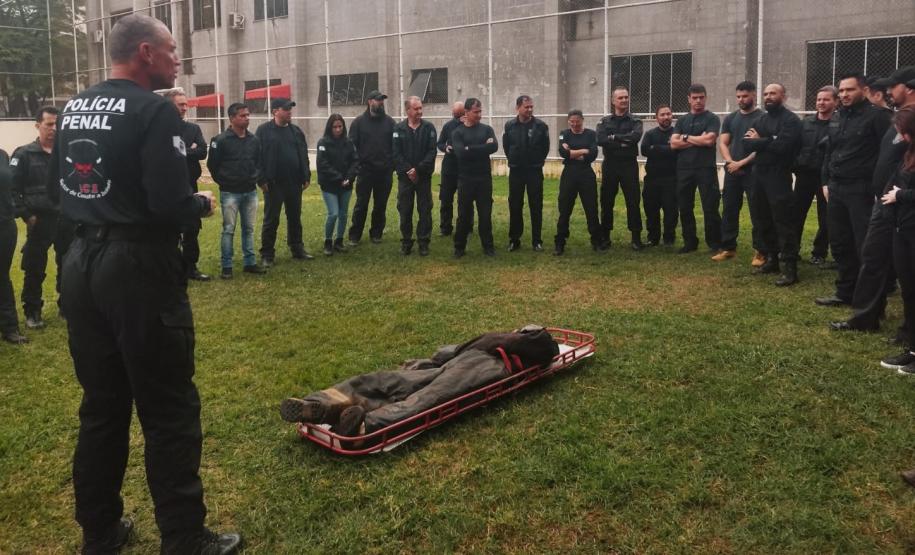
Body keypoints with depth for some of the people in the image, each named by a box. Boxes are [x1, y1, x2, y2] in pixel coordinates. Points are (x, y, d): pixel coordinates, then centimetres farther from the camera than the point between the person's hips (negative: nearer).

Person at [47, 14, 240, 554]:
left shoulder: (74, 108, 10)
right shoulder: (154, 110, -14)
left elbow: (57, 190, 18)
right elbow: (170, 205, -21)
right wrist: (203, 203, -2)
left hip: (81, 265, 8)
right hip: (139, 268, -8)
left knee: (101, 405, 17)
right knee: (170, 411, 2)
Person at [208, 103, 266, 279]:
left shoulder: (254, 140, 5)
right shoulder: (221, 140, -10)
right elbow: (212, 165, -3)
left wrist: (254, 177, 8)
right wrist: (223, 182, 1)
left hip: (250, 192, 5)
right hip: (229, 193, -5)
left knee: (249, 229, 10)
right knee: (229, 230, -1)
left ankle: (250, 263, 19)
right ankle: (226, 266, 5)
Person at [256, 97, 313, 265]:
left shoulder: (296, 130, 10)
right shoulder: (264, 130, -5)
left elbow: (303, 155, 13)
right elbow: (258, 156, -8)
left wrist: (306, 176, 6)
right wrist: (262, 180, -13)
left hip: (294, 183, 5)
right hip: (273, 183, -5)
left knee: (295, 218, 13)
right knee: (271, 220, 2)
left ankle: (297, 249, 25)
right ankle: (267, 254, 9)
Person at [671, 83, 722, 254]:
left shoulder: (712, 119, 2)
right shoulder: (682, 121, 14)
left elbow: (709, 140, -14)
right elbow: (674, 143, 1)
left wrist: (686, 137, -2)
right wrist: (698, 140, -7)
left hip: (706, 169, -4)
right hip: (684, 170, 4)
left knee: (710, 208, -4)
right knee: (685, 208, 8)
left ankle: (715, 243, 5)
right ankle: (690, 242, 19)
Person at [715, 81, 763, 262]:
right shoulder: (730, 118, 13)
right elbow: (722, 143, 9)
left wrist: (742, 163, -15)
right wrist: (730, 162, -9)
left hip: (753, 171, -5)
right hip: (732, 171, 5)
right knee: (729, 210, 8)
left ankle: (760, 251, 0)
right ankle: (728, 248, 17)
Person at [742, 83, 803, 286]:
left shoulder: (791, 120, -7)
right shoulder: (760, 120, 16)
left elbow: (781, 146, -21)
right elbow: (746, 143, 3)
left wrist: (759, 141, -6)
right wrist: (768, 142, -14)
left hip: (778, 177, -8)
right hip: (759, 175, 8)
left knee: (783, 221, -9)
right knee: (763, 220, 13)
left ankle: (789, 267, -8)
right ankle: (771, 258, 25)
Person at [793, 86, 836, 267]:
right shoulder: (806, 122, 8)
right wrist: (796, 166, 0)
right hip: (804, 175, 4)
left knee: (825, 219, 6)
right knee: (796, 215, 7)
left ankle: (819, 253, 19)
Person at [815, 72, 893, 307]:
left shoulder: (876, 116, -8)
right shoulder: (841, 118, 16)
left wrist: (879, 188, -16)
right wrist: (826, 182, 16)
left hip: (862, 190, -8)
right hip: (836, 189, 8)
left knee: (866, 247, -3)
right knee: (840, 244, 12)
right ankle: (845, 291, 24)